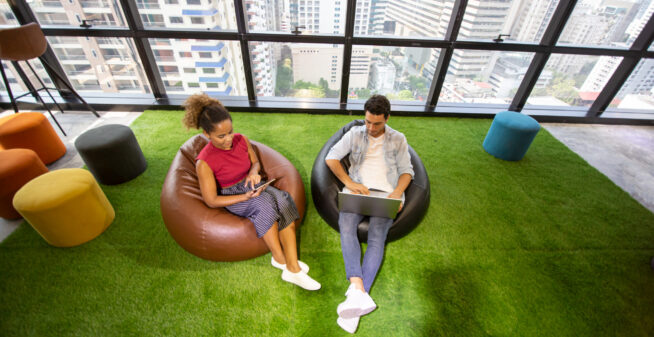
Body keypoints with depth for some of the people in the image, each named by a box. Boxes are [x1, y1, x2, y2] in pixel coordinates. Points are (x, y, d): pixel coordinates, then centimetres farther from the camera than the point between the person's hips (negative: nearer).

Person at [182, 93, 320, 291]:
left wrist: (253, 173, -14)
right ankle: (279, 258, -17)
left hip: (253, 185, 5)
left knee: (283, 201, -27)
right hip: (234, 197, -4)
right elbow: (211, 201, -14)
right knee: (265, 205, -36)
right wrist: (245, 197, -23)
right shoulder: (204, 162, -20)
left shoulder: (241, 140, -7)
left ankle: (293, 268, -25)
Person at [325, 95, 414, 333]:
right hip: (356, 190, 1)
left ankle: (356, 295, -31)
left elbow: (407, 170, 11)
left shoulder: (398, 139, 15)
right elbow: (331, 157, 4)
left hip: (385, 194, 0)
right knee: (346, 228, -29)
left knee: (377, 238, -25)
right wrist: (349, 182, -9)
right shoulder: (355, 134, 13)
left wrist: (398, 192, -10)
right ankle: (358, 291, -37)